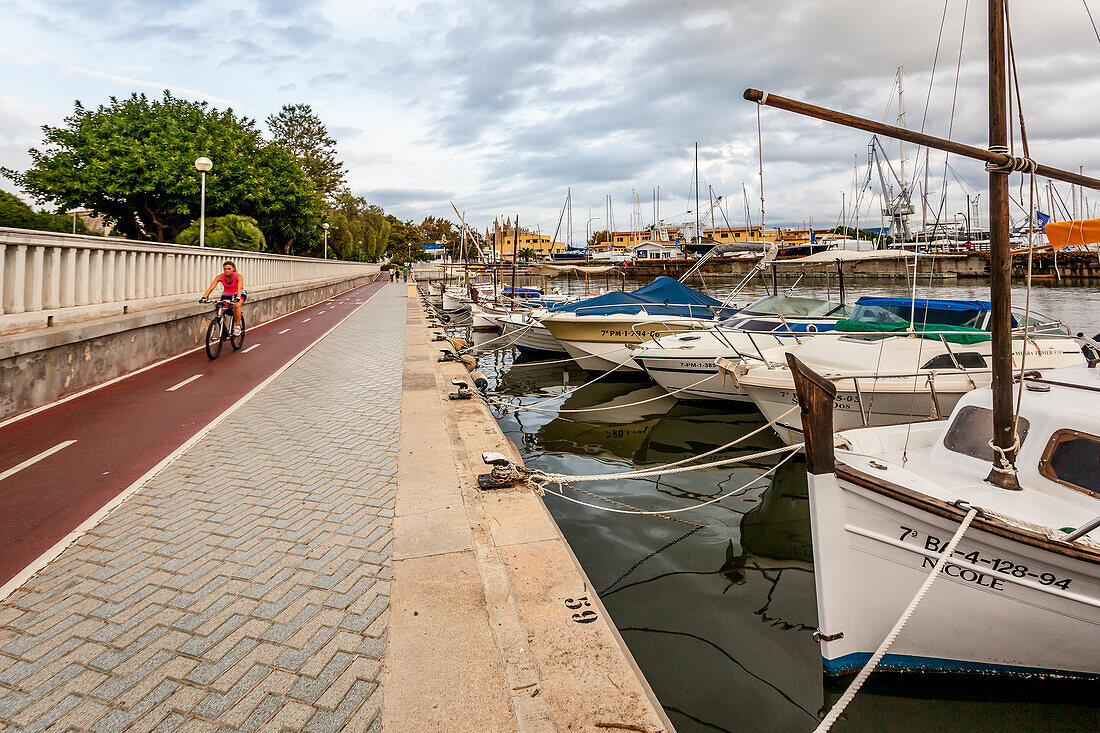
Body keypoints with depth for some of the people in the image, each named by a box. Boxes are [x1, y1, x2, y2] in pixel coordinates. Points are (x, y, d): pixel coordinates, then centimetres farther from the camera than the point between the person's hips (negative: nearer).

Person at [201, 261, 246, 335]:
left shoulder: (238, 276, -25)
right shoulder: (220, 277, -18)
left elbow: (239, 287, -42)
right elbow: (211, 287, -28)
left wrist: (237, 298, -61)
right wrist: (204, 297, -43)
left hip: (238, 294, -4)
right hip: (226, 295, 4)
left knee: (236, 305, -36)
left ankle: (237, 326, -22)